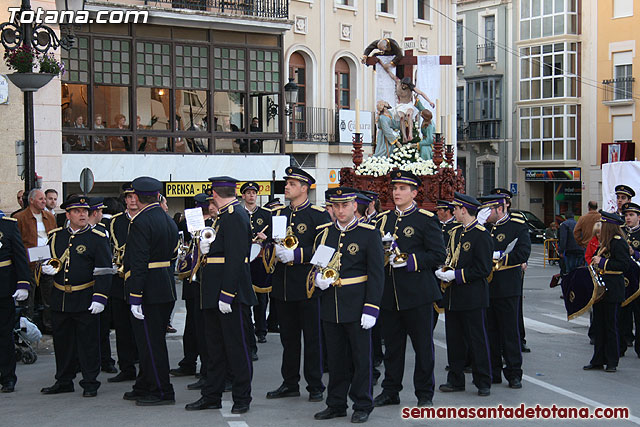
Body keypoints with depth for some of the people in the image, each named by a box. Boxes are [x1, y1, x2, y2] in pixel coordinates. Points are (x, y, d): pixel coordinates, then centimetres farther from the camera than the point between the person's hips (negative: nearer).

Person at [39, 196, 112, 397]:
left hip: (85, 301, -4)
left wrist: (99, 298, -16)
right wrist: (46, 268, -3)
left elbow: (103, 272, -8)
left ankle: (90, 384, 11)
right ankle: (64, 382, 25)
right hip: (60, 300, 4)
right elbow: (44, 259, 21)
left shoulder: (98, 238, -4)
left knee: (88, 342, 1)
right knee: (62, 341, 12)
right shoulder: (55, 236, 9)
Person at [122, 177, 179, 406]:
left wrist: (135, 298, -21)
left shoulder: (141, 222, -16)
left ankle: (162, 392, 5)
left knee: (150, 342, -1)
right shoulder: (168, 220, 12)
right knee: (154, 341, 17)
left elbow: (139, 262, -21)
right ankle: (144, 387, 27)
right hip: (167, 291, 9)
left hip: (149, 292, -9)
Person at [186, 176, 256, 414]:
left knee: (236, 347, 0)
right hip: (214, 293, 10)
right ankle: (211, 396, 22)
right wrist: (206, 247, 4)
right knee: (215, 347, 14)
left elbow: (235, 258, -22)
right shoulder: (224, 216, 17)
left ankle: (242, 398, 10)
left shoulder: (235, 216, -15)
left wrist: (227, 295, -24)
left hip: (232, 293, -10)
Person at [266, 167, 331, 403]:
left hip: (307, 285, -5)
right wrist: (275, 250, -8)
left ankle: (315, 386, 11)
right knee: (288, 337, 13)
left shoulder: (319, 215, -4)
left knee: (312, 337, 3)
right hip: (282, 285, 6)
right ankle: (290, 383, 22)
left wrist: (296, 254, -19)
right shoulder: (278, 214, 13)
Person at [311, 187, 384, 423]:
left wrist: (371, 308, -13)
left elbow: (376, 274, -7)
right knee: (335, 357, 11)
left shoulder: (369, 233, -5)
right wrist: (318, 278, -6)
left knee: (361, 357, 3)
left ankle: (362, 406, 14)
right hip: (330, 306, 4)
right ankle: (336, 404, 22)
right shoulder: (324, 233, 8)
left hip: (356, 307, -4)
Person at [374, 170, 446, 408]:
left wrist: (408, 260, -18)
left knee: (423, 344, 3)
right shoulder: (382, 219, 13)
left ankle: (425, 394, 13)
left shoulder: (426, 220, -3)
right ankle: (390, 391, 22)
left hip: (417, 293, -5)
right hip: (388, 293, 5)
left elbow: (438, 255, -9)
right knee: (392, 344, 11)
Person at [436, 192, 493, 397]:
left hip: (473, 297, -8)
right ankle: (456, 380, 20)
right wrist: (443, 271, 2)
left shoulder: (481, 235, -12)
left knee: (477, 340, 1)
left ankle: (483, 382, 10)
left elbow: (483, 269, -16)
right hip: (453, 296, 8)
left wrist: (456, 275, -18)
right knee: (454, 339, 11)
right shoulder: (455, 232, 13)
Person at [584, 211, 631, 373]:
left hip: (612, 291, -9)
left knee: (610, 326, -1)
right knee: (599, 324, 11)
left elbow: (623, 264, -20)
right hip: (600, 288, 9)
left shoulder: (618, 242, -14)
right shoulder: (606, 242, 14)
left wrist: (602, 262, -20)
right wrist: (596, 261, 8)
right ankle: (598, 360, 18)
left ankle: (612, 362, 8)